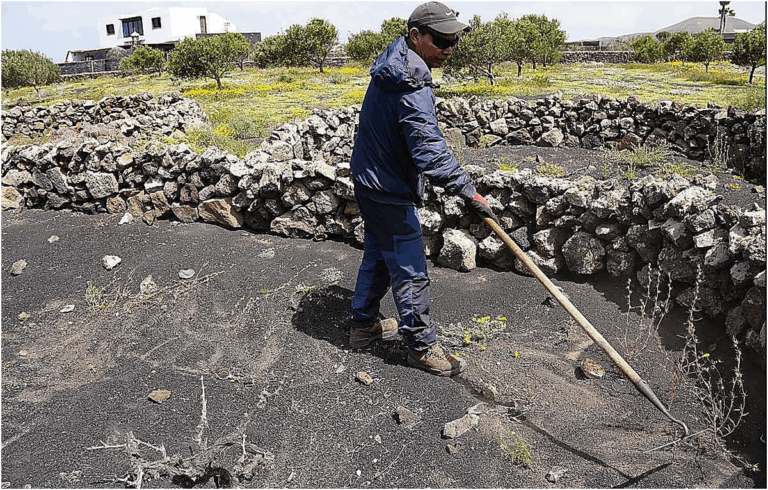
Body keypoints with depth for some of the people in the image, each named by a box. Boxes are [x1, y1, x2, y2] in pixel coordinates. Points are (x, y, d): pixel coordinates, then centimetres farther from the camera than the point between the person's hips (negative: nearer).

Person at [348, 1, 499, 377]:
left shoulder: (395, 62, 7)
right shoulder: (411, 86, -26)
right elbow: (429, 150, -30)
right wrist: (468, 192, -27)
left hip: (370, 180, 10)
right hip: (390, 191, -10)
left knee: (378, 254, 22)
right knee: (410, 269, 1)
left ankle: (363, 324, 37)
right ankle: (421, 346, 15)